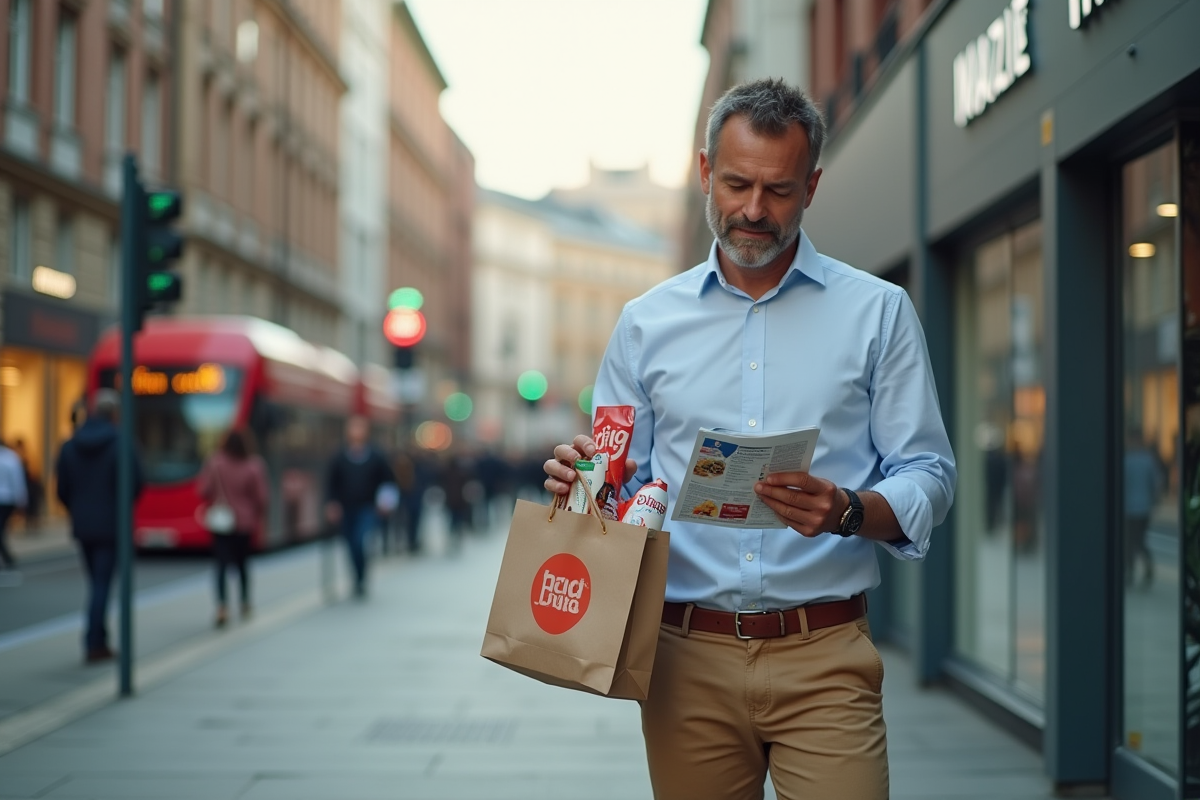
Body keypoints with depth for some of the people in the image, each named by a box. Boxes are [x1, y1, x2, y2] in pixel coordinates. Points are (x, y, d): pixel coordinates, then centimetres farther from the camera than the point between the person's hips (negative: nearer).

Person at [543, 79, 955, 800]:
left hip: (824, 659, -1)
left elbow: (928, 477, 2)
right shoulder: (647, 323, 12)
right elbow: (621, 482, 16)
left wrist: (847, 511, -18)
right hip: (687, 657, 2)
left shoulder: (878, 312, 6)